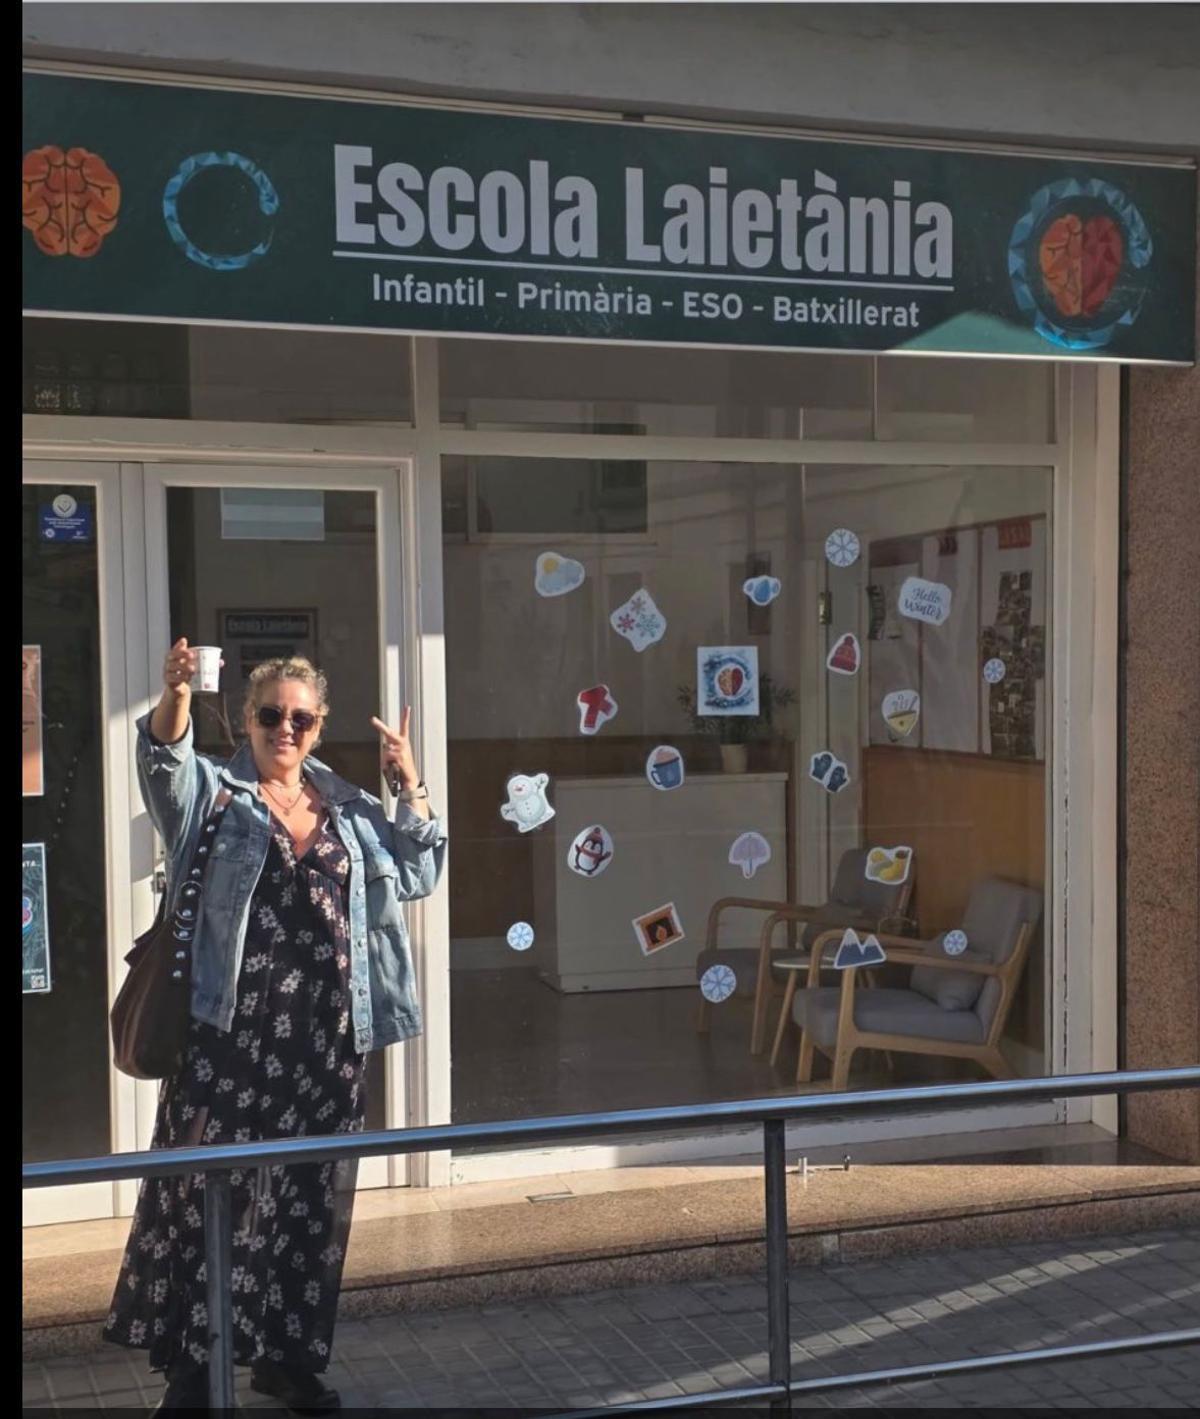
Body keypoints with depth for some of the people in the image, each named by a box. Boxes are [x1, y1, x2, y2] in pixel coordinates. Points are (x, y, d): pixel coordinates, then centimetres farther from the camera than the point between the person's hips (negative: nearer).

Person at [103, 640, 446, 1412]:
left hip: (326, 1038, 4)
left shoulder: (349, 807, 13)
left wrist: (412, 788, 3)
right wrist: (176, 696, -41)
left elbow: (417, 873, 14)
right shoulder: (214, 793, 1)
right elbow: (164, 763, -20)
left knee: (312, 1200, 10)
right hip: (230, 1032, -4)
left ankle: (289, 1355, 24)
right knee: (207, 1192, -2)